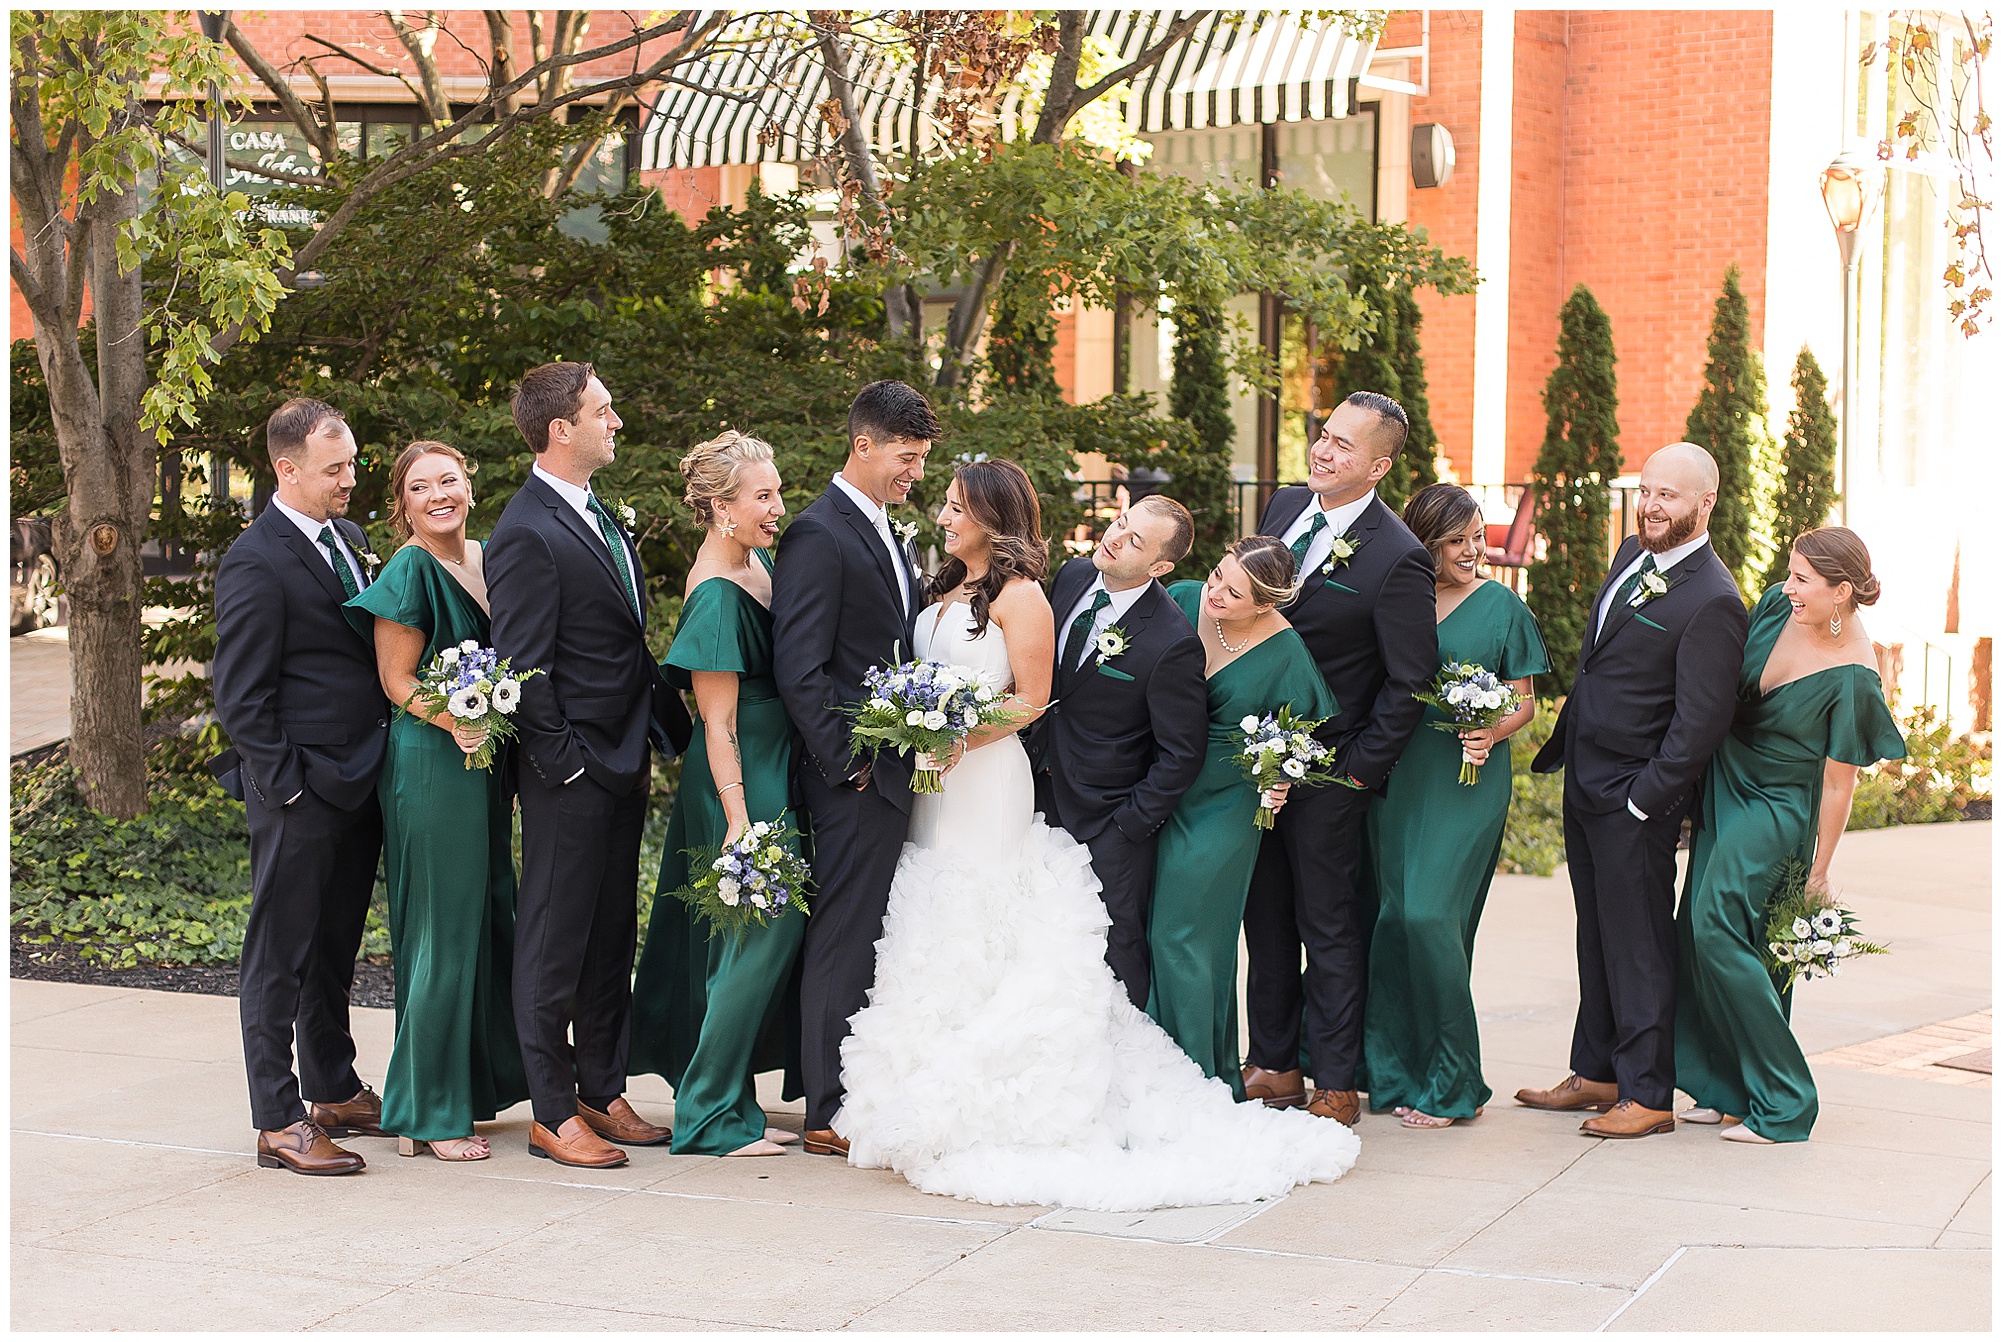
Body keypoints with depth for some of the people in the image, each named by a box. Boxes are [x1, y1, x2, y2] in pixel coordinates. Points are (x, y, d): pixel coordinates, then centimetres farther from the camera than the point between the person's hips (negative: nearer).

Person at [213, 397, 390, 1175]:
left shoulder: (345, 539, 11)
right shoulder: (256, 563, -14)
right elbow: (240, 697, -14)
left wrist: (377, 767, 12)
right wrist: (287, 786, -16)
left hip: (358, 783, 8)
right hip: (299, 789, -8)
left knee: (335, 948, 19)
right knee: (280, 956, 0)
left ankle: (335, 1092, 31)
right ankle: (278, 1122, 5)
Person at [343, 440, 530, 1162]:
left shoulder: (487, 560, 12)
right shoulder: (410, 570, -11)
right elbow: (397, 679, -12)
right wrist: (454, 722, -27)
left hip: (487, 762, 8)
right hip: (432, 768, -8)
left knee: (487, 923, 14)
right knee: (443, 933, -5)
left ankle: (471, 1087, 25)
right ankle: (428, 1115, 3)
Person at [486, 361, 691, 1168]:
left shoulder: (599, 517, 13)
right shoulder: (526, 534, -16)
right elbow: (523, 668, -17)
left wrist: (673, 730, 13)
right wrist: (563, 764, -17)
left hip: (622, 765, 9)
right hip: (571, 775, -9)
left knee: (612, 940, 15)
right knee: (554, 943, 1)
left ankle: (603, 1093, 25)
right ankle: (554, 1114, 8)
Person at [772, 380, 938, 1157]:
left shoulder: (892, 537, 18)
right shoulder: (818, 534, -11)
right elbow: (799, 669, -16)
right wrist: (849, 764, -16)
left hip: (897, 773, 9)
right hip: (855, 779, -9)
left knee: (881, 940, 11)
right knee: (845, 939, -4)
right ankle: (830, 1115, 1)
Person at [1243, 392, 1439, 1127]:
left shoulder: (1397, 558, -19)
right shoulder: (1286, 506, 2)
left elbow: (1411, 680, -14)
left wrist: (1360, 768, -12)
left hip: (1327, 771, -7)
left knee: (1329, 928, 4)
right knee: (1266, 918, 15)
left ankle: (1335, 1088, 14)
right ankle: (1273, 1066, 27)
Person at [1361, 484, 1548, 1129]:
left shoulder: (1502, 605, 3)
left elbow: (1525, 702, 6)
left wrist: (1492, 732, -15)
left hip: (1468, 780, -3)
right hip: (1397, 777, 3)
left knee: (1429, 914, -12)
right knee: (1393, 915, 1)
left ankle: (1450, 1082, -2)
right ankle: (1396, 1073, 12)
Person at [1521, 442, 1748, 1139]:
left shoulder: (1713, 603, -19)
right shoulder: (1632, 554, 8)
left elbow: (1699, 722, -20)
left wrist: (1646, 800, -18)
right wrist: (1559, 746, 19)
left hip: (1635, 797, -9)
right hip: (1584, 782, 9)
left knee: (1637, 944, 0)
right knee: (1597, 937, 17)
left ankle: (1648, 1095, 9)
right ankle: (1597, 1074, 28)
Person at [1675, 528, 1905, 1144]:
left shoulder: (1852, 677, -22)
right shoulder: (1779, 606, -4)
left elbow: (1839, 784, -14)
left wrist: (1818, 871, -8)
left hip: (1776, 810, -7)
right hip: (1725, 788, 7)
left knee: (1717, 928, -16)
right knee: (1697, 933, 5)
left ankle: (1783, 1104, -6)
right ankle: (1728, 1091, 15)